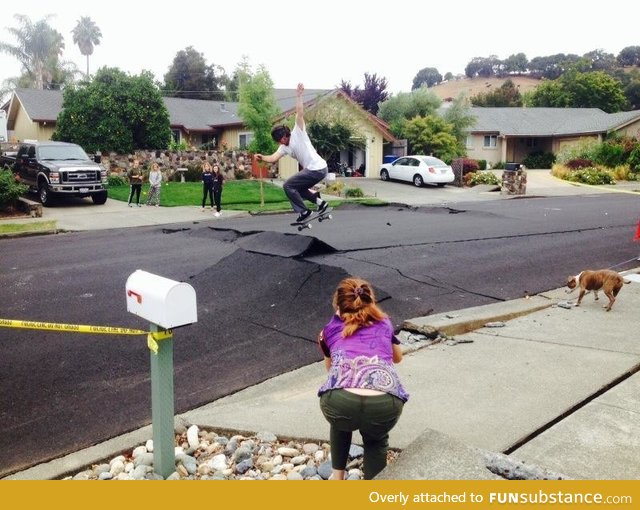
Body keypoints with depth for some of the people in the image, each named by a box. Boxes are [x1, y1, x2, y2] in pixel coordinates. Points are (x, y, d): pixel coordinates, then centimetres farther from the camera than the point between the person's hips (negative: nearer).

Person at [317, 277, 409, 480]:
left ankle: (337, 478, 38)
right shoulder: (384, 324, 29)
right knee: (376, 439, 35)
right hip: (385, 406, 0)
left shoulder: (330, 329, 28)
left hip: (340, 403, 0)